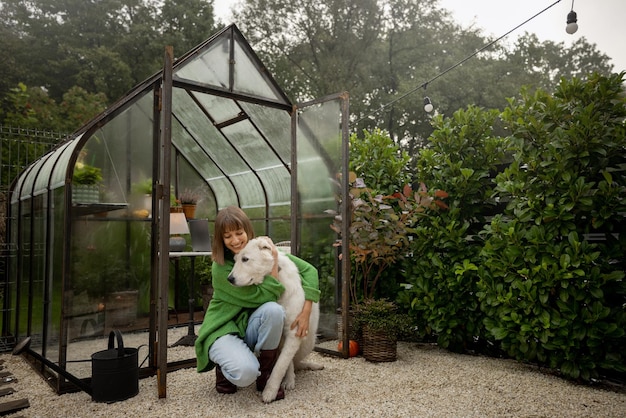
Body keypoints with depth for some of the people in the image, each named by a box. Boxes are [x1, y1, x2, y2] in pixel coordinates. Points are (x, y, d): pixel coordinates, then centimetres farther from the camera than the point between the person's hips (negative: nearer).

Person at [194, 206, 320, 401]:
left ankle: (266, 375, -10)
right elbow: (262, 296, -24)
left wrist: (306, 311, -17)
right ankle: (225, 368, 5)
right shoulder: (221, 267, -19)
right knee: (246, 372, -34)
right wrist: (273, 263, -24)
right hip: (224, 329, -4)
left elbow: (309, 270, -7)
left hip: (251, 326, 4)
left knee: (274, 310, -31)